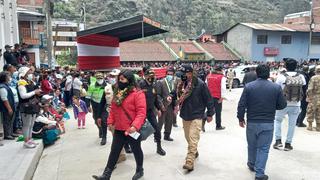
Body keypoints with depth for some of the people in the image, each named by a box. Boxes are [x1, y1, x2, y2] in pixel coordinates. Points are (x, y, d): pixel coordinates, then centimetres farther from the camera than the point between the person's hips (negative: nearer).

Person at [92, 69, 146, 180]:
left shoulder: (137, 94, -15)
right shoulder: (117, 93, 8)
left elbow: (141, 112, -22)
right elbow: (113, 109, 14)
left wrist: (135, 126, -30)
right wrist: (110, 121, 6)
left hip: (132, 130, -6)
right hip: (119, 129, 6)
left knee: (136, 150, 14)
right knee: (114, 151, 12)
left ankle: (140, 170, 36)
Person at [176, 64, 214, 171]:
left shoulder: (200, 84, -14)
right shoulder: (182, 84, 2)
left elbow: (208, 99, -9)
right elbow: (178, 97, 18)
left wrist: (209, 114, -6)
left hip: (196, 116, -6)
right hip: (185, 115, 6)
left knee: (193, 140, -10)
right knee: (188, 137, 19)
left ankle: (189, 162, -8)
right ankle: (194, 152, 42)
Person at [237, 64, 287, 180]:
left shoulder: (248, 87, -8)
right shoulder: (276, 87, -8)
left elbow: (241, 105, -8)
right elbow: (282, 105, -1)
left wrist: (241, 118, 5)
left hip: (251, 123, 1)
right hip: (268, 124, -1)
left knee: (252, 146, 20)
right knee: (263, 148, 8)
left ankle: (252, 165, 41)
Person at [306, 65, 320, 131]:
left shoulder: (313, 78, -12)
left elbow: (310, 89, -15)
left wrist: (308, 96, -3)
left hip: (313, 97, -4)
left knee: (310, 111, 8)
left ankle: (310, 125, 11)